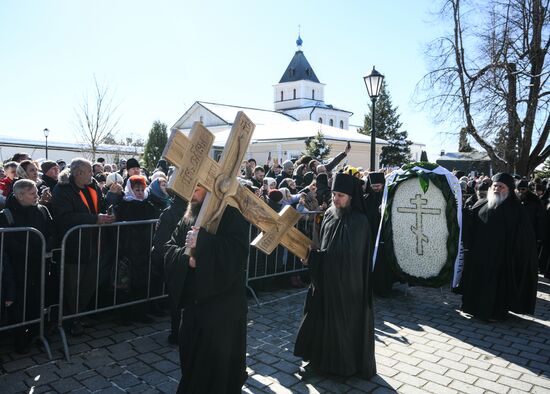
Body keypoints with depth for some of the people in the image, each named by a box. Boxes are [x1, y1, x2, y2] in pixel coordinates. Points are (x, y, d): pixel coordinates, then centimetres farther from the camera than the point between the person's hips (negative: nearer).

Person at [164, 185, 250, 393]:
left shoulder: (231, 214, -11)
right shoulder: (189, 217, 10)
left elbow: (236, 252, -25)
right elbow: (169, 251, 6)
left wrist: (201, 241, -26)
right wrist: (187, 256, -14)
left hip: (223, 304, -6)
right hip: (192, 301, 6)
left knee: (218, 365, 6)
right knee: (191, 360, 19)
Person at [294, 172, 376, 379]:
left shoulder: (358, 221, -17)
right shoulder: (329, 214, 4)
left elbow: (344, 253, -22)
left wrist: (312, 257, -17)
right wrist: (313, 255, -5)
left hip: (346, 282, -6)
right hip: (326, 278, 6)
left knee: (344, 320, 7)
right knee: (320, 317, 12)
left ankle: (346, 364, 26)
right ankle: (318, 359, 28)